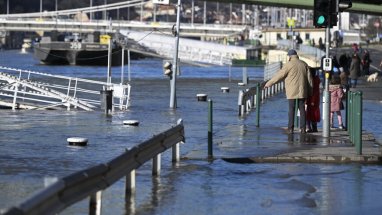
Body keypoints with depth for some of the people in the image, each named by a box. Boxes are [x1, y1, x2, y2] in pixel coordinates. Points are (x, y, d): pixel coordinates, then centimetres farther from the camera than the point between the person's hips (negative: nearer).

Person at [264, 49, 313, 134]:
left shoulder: (289, 64, -8)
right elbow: (309, 78, 9)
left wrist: (268, 83, 1)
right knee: (302, 109, 6)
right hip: (302, 91, 4)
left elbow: (279, 75, -7)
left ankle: (290, 128, -5)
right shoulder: (304, 64, 8)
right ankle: (303, 128, 2)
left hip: (292, 92, -4)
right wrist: (310, 92, 15)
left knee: (291, 110, -1)